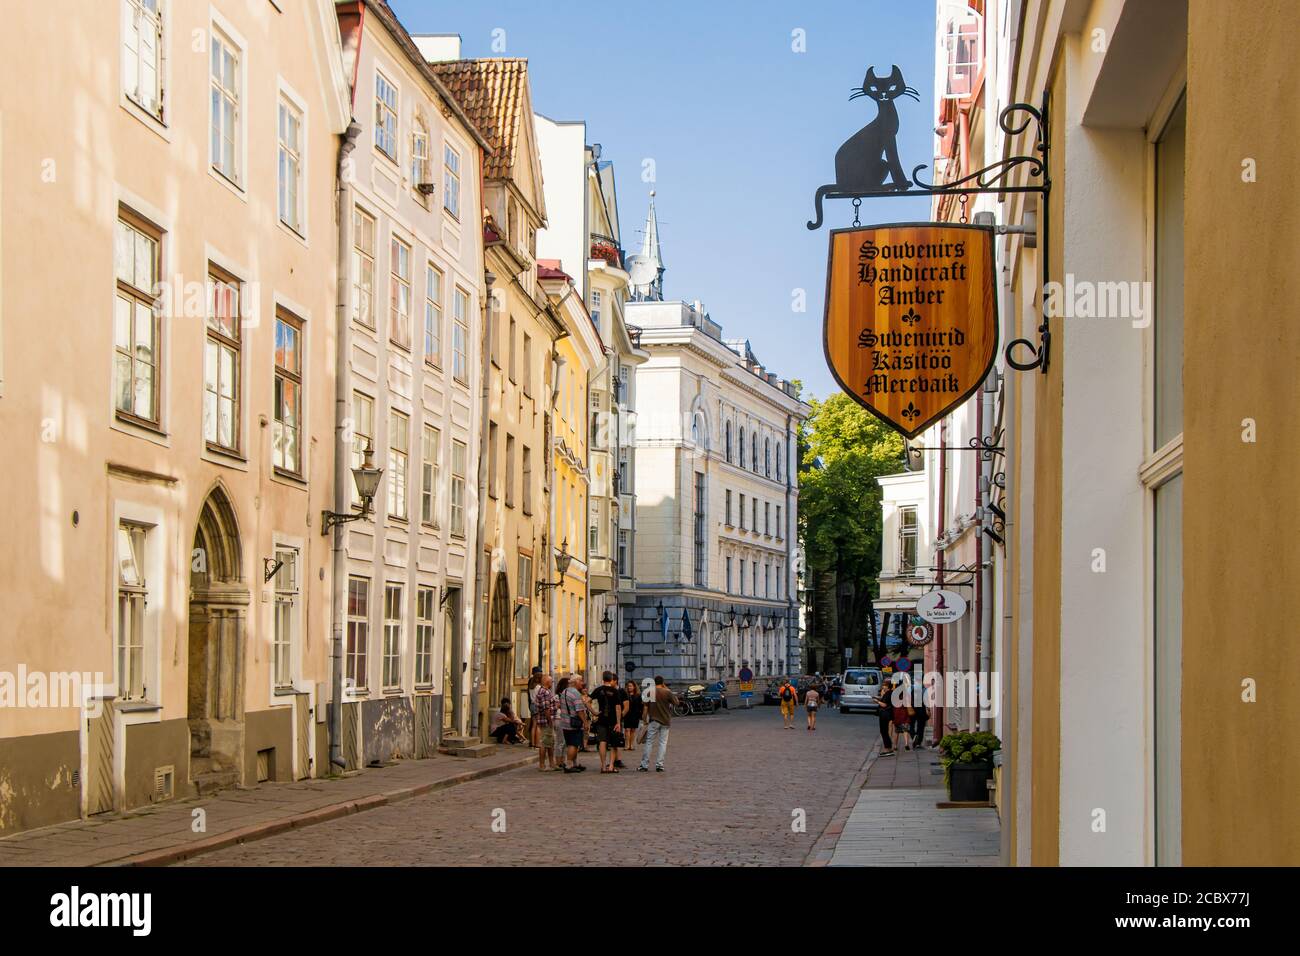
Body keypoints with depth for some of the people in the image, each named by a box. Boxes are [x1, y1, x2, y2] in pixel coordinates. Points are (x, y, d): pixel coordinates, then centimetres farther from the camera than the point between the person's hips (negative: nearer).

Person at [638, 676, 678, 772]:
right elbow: (676, 703, 4)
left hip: (654, 720, 0)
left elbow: (646, 708, 3)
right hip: (665, 721, 0)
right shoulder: (667, 692, -6)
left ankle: (644, 765, 4)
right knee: (663, 743, 6)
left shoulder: (650, 692, -2)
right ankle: (659, 765, 2)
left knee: (649, 742, 5)